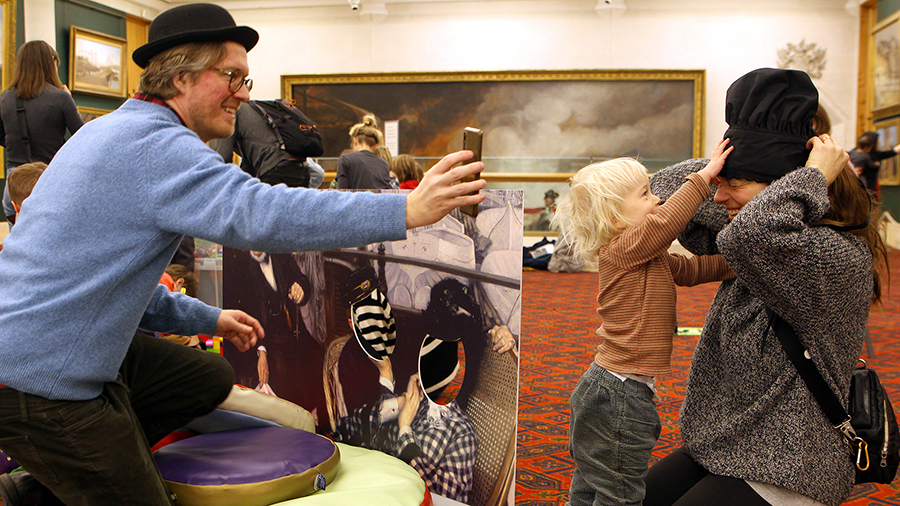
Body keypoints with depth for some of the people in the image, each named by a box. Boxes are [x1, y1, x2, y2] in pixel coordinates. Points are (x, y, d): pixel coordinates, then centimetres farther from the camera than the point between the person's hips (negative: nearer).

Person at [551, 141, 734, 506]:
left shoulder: (650, 258, 12)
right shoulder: (621, 250, -18)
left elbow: (694, 269, 19)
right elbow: (664, 220, -32)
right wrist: (704, 175, -24)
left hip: (600, 390, 10)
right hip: (620, 398, -10)